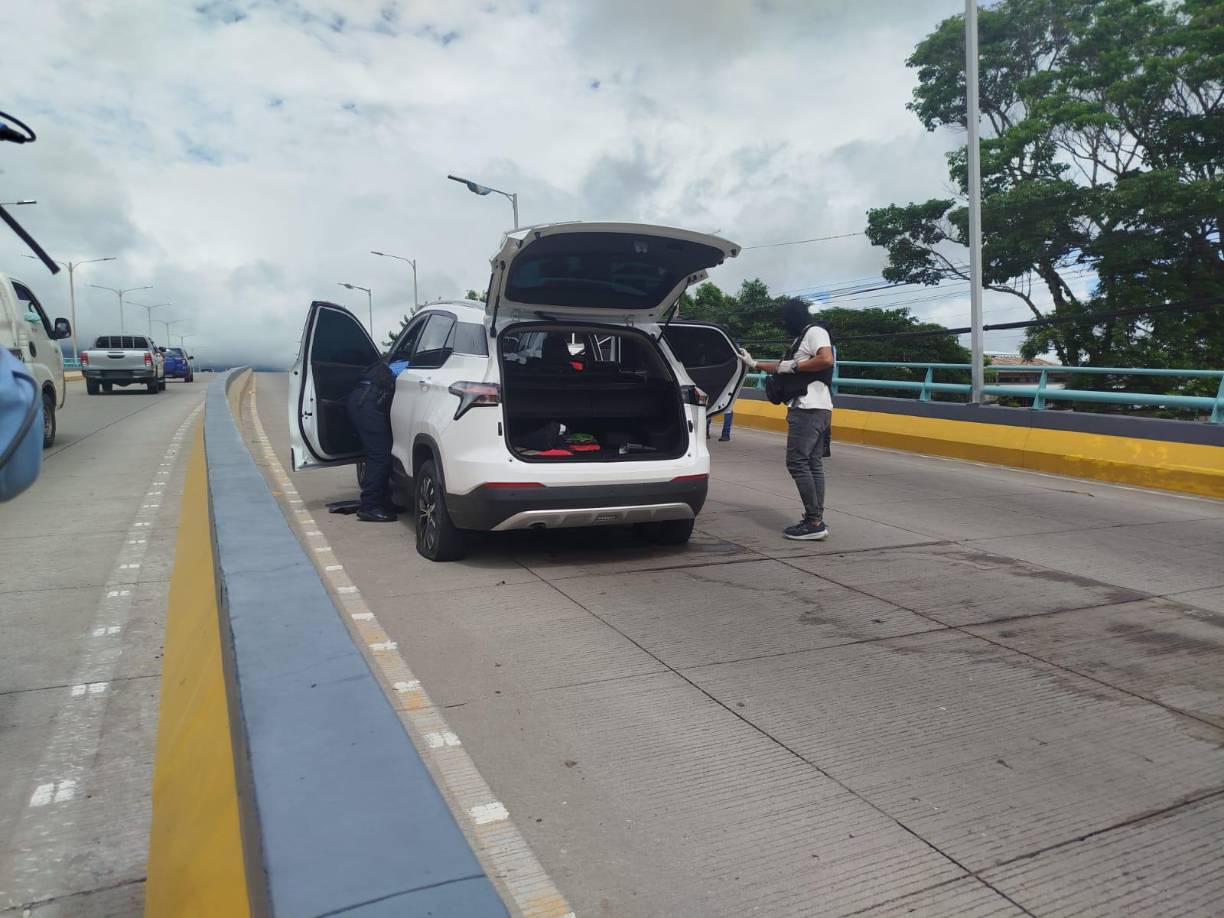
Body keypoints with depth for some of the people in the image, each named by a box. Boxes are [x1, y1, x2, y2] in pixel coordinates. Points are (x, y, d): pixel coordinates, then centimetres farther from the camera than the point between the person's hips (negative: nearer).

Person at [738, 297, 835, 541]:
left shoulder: (815, 332, -6)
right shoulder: (801, 339, 24)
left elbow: (826, 359, -23)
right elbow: (783, 368, 34)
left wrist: (793, 366, -15)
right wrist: (754, 364, 36)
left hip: (809, 409, -10)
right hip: (814, 409, 10)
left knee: (797, 462, -12)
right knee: (813, 464, 8)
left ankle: (814, 522, -13)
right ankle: (816, 521, 10)